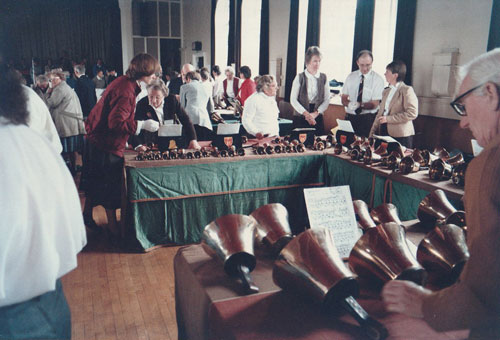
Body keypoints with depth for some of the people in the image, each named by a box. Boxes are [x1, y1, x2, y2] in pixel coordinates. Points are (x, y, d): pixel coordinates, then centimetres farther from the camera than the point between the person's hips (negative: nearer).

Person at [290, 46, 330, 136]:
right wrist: (306, 113, -11)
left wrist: (315, 113, -8)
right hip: (300, 118, -2)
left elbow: (327, 100, 5)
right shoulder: (300, 77, -1)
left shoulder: (323, 78, 6)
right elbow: (293, 100, -3)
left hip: (317, 118, 2)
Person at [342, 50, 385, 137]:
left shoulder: (377, 79, -3)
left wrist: (360, 105, -26)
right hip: (350, 116, 3)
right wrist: (349, 104, -18)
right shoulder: (350, 77, 7)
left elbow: (375, 104, -8)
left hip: (368, 118, -2)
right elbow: (343, 99, 5)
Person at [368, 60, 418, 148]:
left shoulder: (407, 90, -6)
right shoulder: (386, 91, 18)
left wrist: (388, 119, -17)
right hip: (384, 133, 7)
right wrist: (373, 131, 8)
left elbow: (412, 113, -16)